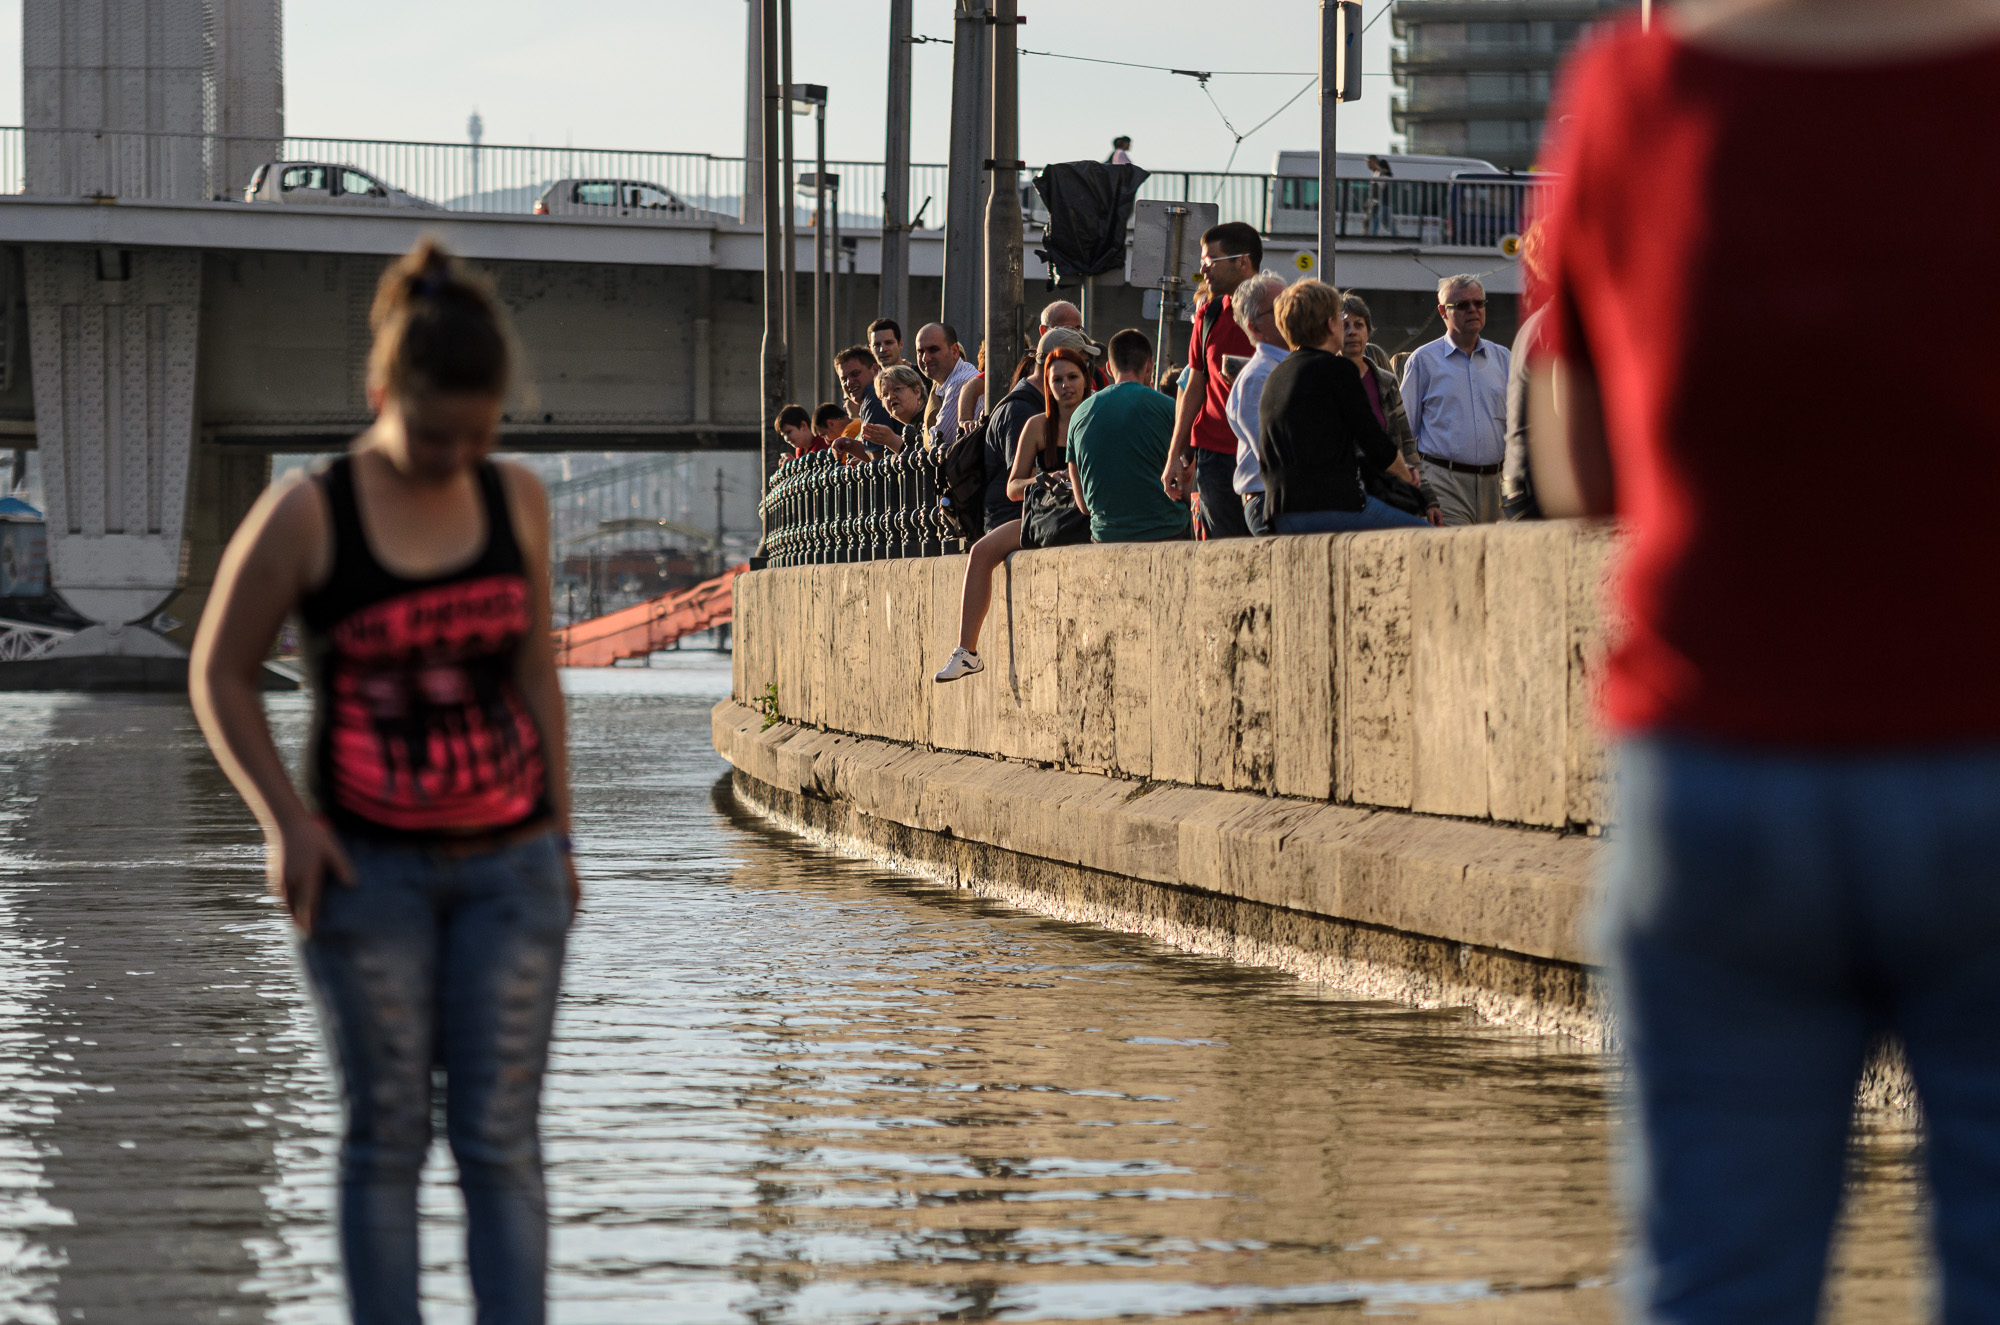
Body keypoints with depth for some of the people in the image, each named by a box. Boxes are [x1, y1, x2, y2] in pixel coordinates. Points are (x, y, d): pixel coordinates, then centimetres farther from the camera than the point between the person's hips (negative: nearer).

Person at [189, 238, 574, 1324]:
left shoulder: (515, 500, 2)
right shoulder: (305, 516, -10)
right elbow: (219, 674, -2)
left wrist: (560, 836, 11)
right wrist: (282, 818, -12)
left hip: (509, 866, 3)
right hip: (369, 868, -3)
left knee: (501, 1140, 0)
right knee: (385, 1135, 3)